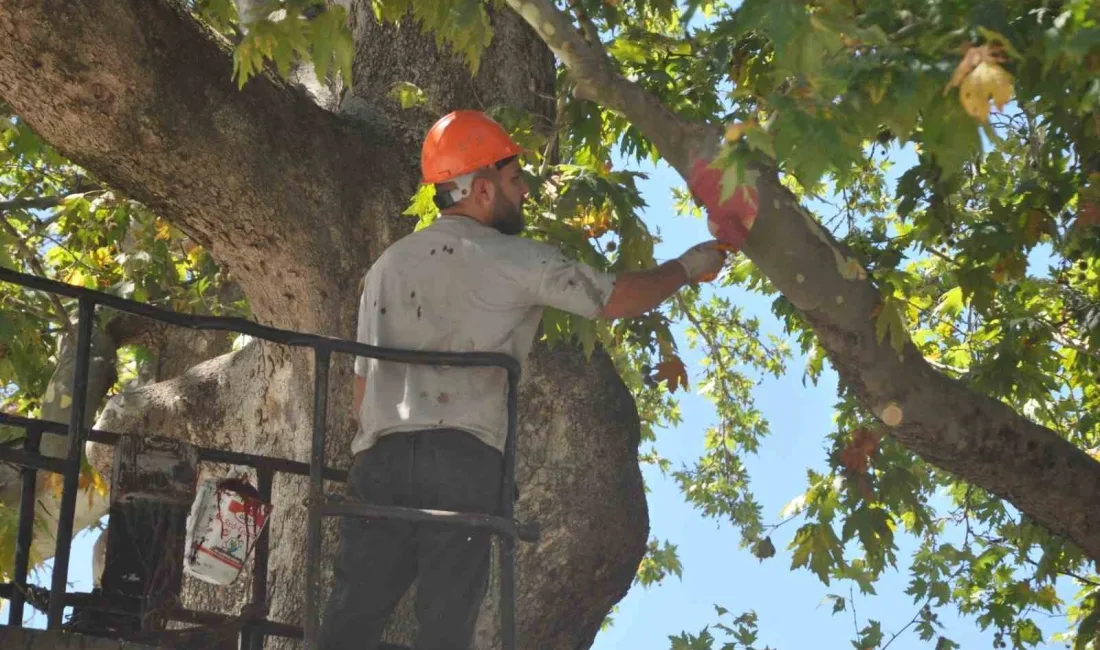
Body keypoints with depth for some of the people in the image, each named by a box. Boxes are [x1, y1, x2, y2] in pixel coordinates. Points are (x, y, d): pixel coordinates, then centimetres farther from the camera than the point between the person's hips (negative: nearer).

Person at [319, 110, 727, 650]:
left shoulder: (386, 266, 22)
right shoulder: (514, 260, 5)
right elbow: (619, 299, 7)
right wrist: (688, 267, 23)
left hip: (378, 457, 5)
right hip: (465, 461, -4)